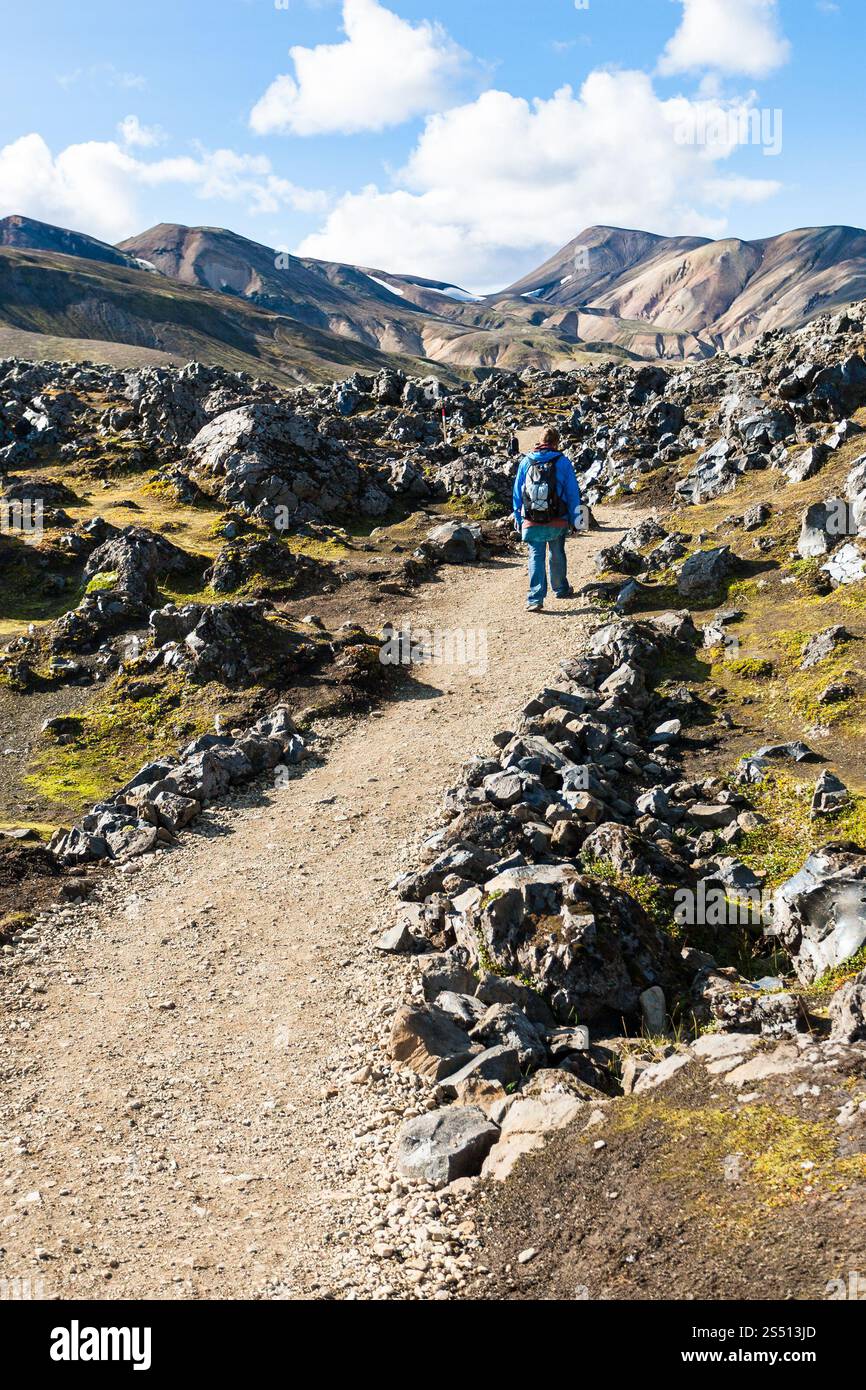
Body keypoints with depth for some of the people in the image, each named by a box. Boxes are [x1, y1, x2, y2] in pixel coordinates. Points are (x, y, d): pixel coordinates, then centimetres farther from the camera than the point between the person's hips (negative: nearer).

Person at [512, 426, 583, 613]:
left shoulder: (526, 462, 1)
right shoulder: (563, 462, -4)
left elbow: (517, 493, 6)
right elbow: (573, 493, -2)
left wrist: (518, 519, 14)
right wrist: (575, 521, 6)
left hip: (532, 523, 0)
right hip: (558, 521, 0)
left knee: (536, 558, 2)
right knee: (557, 555, 18)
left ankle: (535, 599, -8)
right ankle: (561, 589, 35)